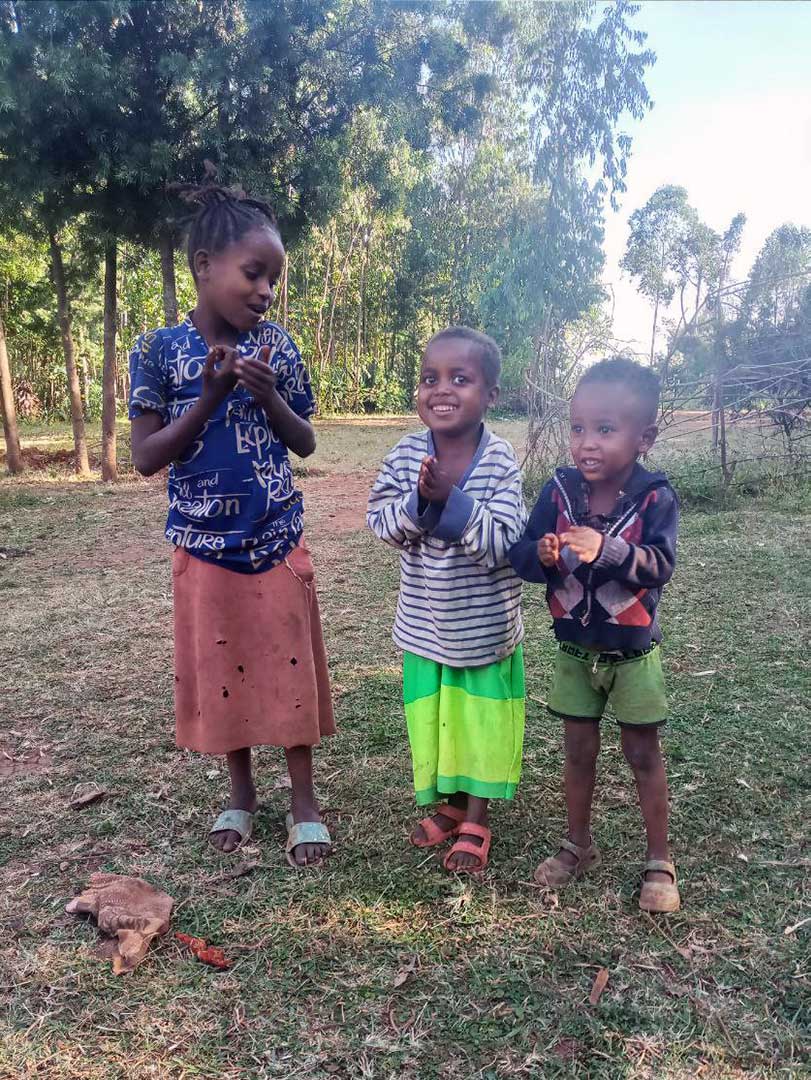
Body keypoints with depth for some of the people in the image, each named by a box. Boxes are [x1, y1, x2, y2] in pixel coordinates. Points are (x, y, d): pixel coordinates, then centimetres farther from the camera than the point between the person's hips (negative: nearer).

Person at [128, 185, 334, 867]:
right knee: (220, 668, 11)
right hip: (204, 544, 0)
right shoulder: (159, 349, -6)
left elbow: (306, 443, 5)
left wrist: (269, 397, -14)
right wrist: (210, 397, -18)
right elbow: (145, 458, -8)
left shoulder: (276, 347, -1)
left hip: (279, 540, 1)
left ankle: (304, 799, 24)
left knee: (290, 665, 6)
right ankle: (242, 790, 34)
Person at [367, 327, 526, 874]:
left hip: (486, 623, -3)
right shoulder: (406, 454, -9)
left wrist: (451, 498, -33)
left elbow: (501, 545, -23)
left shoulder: (500, 460, -17)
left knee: (482, 719, 12)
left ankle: (475, 821, 31)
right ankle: (449, 804, 40)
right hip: (425, 622, 3)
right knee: (434, 715, 17)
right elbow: (383, 525, -9)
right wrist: (420, 500, -27)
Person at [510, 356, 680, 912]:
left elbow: (659, 565, -28)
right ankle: (580, 845, 36)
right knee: (579, 750, 15)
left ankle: (660, 861, 29)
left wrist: (605, 548, -44)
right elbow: (520, 556, -10)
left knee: (644, 753, 11)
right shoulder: (559, 490, -10)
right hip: (574, 649, 2)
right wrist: (542, 555, -33)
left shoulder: (655, 497, -17)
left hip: (633, 652, -2)